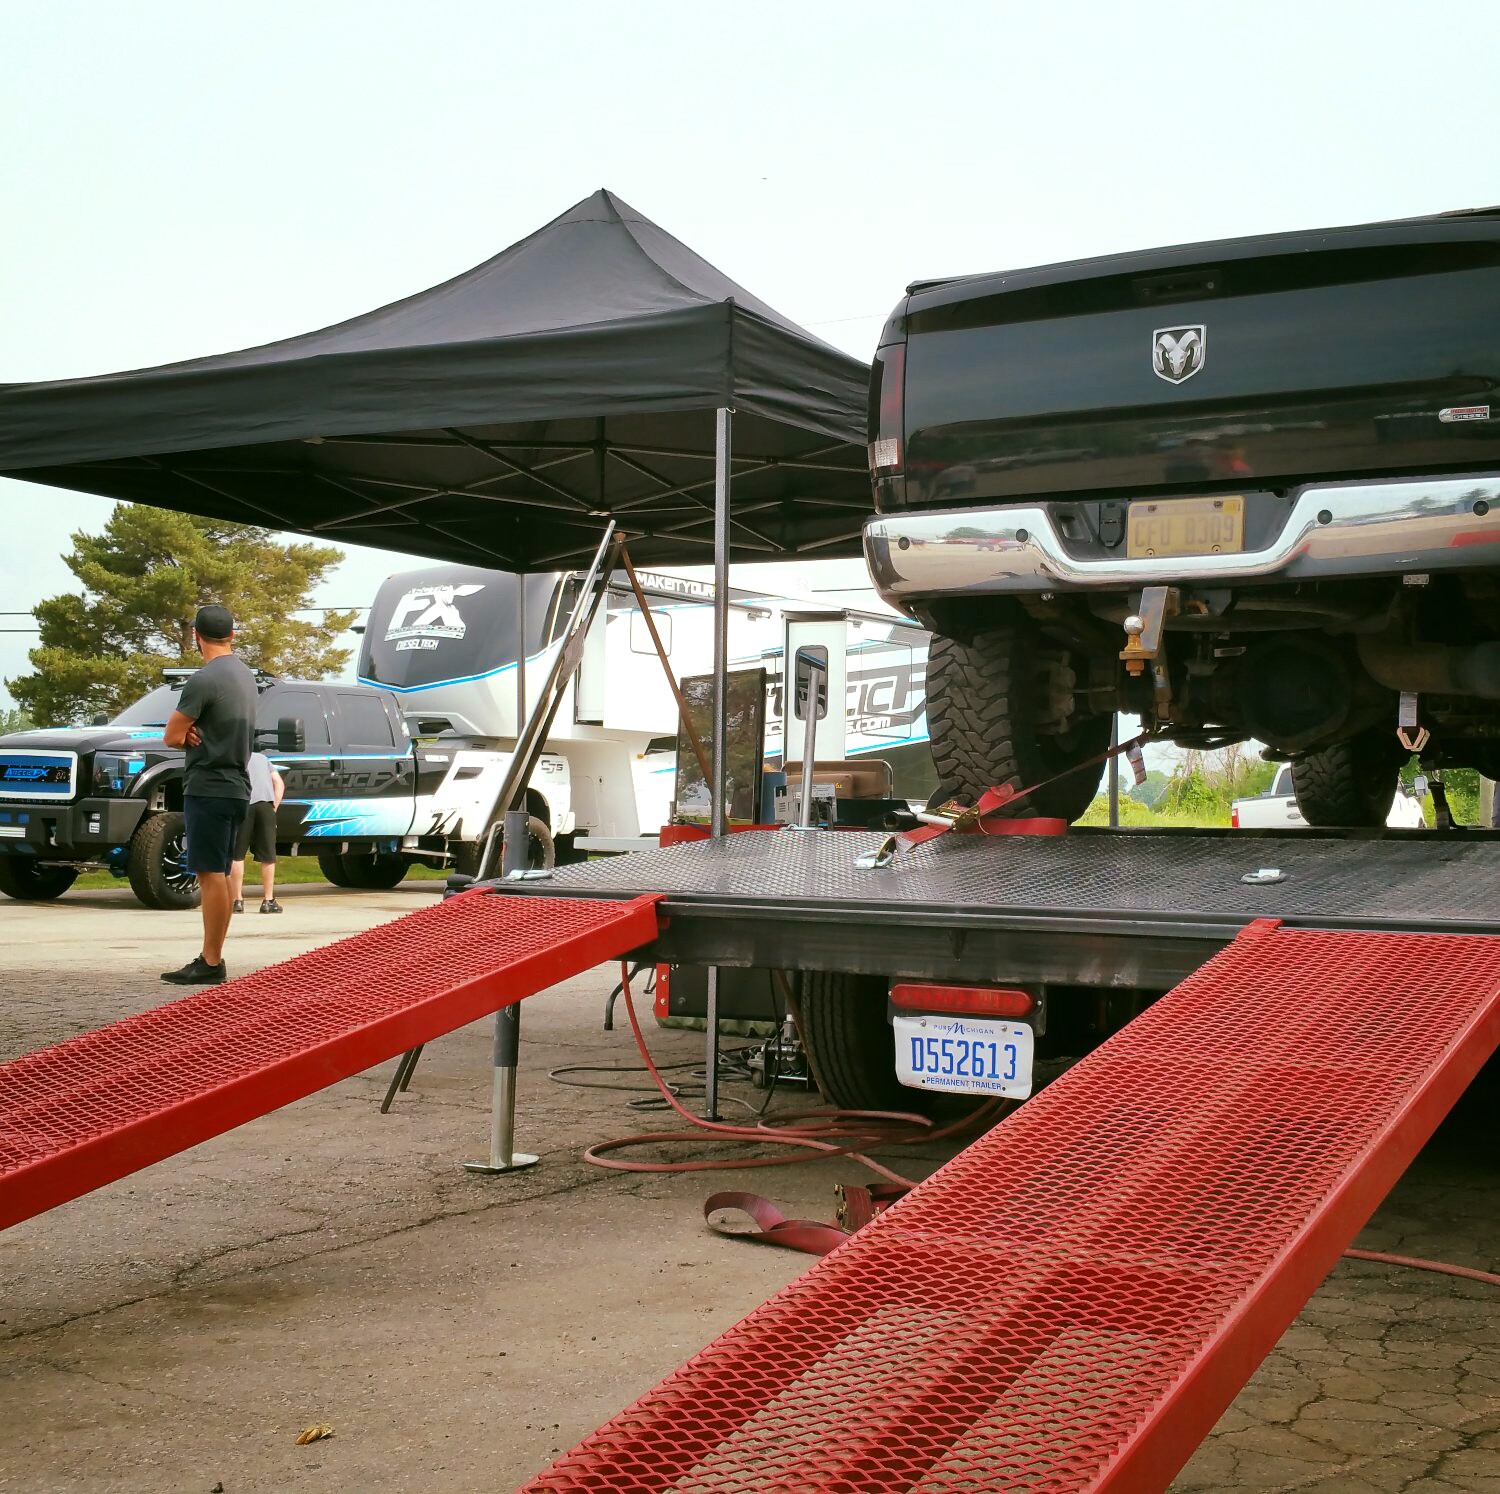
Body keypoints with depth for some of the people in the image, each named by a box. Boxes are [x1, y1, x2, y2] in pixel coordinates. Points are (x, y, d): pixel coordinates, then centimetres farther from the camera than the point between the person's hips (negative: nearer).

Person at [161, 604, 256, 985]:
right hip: (235, 786, 9)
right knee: (218, 876, 12)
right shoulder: (245, 676, 14)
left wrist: (186, 731, 8)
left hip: (209, 788, -9)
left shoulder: (204, 680, -15)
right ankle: (210, 959, 17)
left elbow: (172, 736, -13)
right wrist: (194, 731, -2)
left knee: (211, 875, -9)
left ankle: (211, 964, -8)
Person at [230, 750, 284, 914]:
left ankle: (238, 901, 6)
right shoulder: (262, 758, 31)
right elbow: (279, 784, 18)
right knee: (267, 856, 9)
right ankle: (268, 901, 11)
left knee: (237, 855, 7)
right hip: (266, 803, 2)